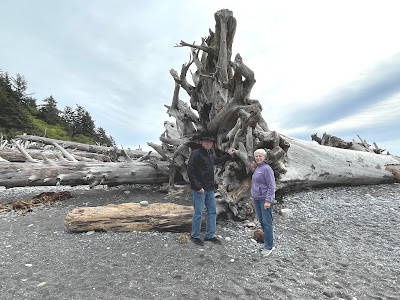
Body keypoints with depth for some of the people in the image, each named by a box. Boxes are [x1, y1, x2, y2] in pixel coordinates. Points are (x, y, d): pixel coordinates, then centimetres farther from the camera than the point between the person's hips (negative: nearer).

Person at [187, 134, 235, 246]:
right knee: (198, 212, -1)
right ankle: (195, 236, 17)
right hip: (199, 189, -8)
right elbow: (190, 171, -18)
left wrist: (228, 155, 35)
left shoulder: (210, 154, 14)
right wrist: (197, 187, -21)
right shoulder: (196, 153, -13)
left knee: (212, 211, 12)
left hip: (209, 188, 9)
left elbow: (217, 161, 37)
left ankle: (210, 235, 25)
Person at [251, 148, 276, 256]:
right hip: (257, 199, 9)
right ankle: (270, 244, 27)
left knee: (267, 223, -2)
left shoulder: (266, 168, -13)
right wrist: (254, 169, 14)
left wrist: (268, 200, -21)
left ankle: (268, 247, 8)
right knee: (262, 222, 14)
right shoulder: (257, 168, 13)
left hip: (265, 199, -9)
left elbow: (271, 186, -16)